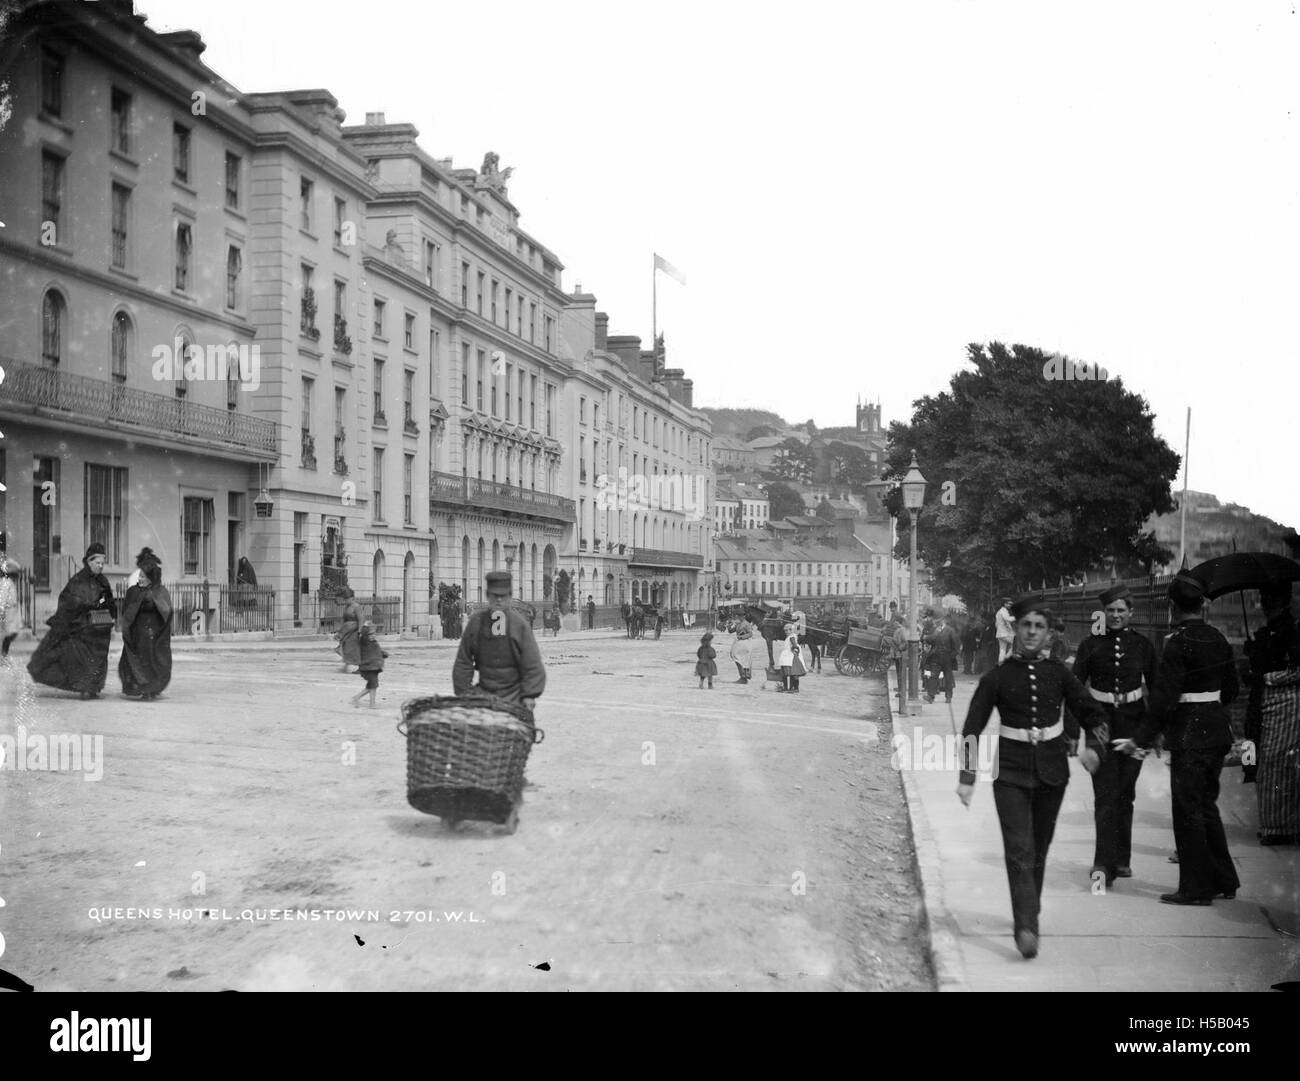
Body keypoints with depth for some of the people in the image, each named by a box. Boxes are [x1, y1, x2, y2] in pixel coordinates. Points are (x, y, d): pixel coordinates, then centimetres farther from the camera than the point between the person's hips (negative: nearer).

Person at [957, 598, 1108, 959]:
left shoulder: (1058, 673, 1)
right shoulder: (997, 677, -5)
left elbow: (1091, 712, 14)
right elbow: (972, 729, -1)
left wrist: (1090, 747, 2)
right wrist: (967, 776, -3)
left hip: (1051, 770, 3)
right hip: (1011, 772, -3)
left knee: (1039, 847, 13)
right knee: (1018, 848, -13)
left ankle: (1028, 914, 31)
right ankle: (1026, 928, -19)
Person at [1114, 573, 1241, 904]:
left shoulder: (1178, 643, -17)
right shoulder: (1218, 639, 7)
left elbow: (1163, 696, -20)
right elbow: (1230, 688, 16)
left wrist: (1142, 739, -17)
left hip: (1189, 736, -8)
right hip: (1218, 731, 8)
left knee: (1188, 810, 1)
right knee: (1207, 805, 18)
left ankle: (1196, 888, 7)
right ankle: (1224, 880, 25)